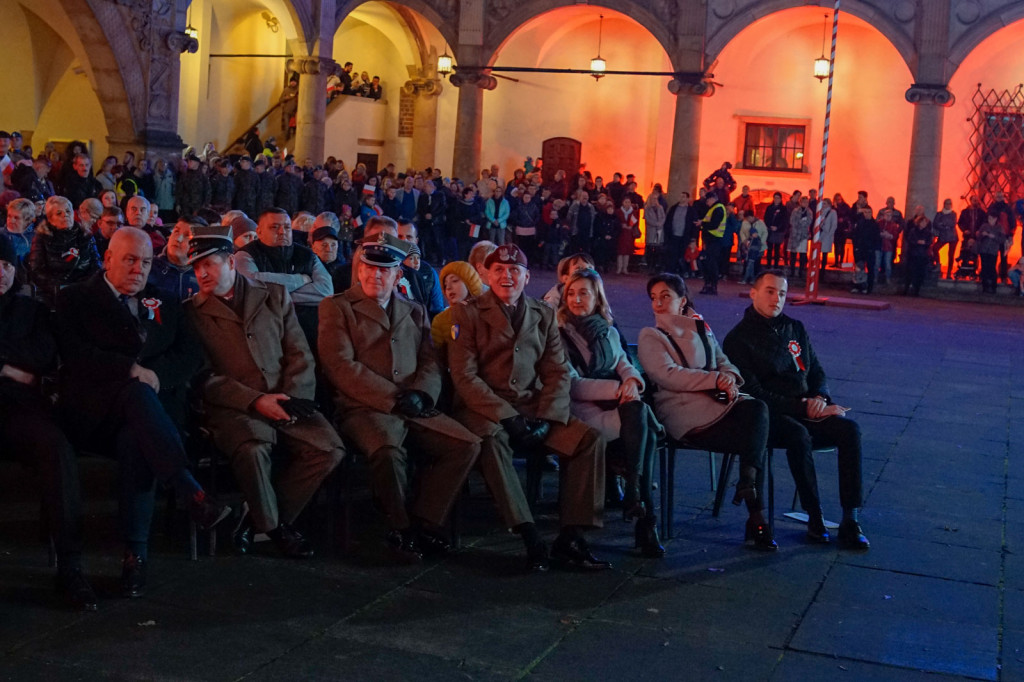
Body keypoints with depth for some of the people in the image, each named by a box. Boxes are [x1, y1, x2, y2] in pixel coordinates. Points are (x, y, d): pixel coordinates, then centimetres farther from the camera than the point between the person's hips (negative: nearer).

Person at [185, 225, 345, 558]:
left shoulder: (275, 295, 13)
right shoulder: (193, 312, 6)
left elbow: (299, 355, 10)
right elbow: (205, 377, -2)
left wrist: (291, 399, -8)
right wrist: (256, 401, -14)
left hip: (284, 400, 3)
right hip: (234, 406, -3)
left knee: (329, 449, -20)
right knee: (251, 449, -35)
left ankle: (257, 519, -2)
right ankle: (272, 526, -6)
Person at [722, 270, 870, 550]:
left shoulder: (795, 329, 18)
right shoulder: (738, 339, -1)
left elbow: (817, 372, 21)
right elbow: (754, 394, -9)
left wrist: (820, 398, -3)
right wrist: (802, 408, -16)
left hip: (806, 414, 6)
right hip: (768, 416, -5)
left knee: (849, 429, -23)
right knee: (798, 435, -37)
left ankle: (850, 520, -24)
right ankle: (815, 519, -25)